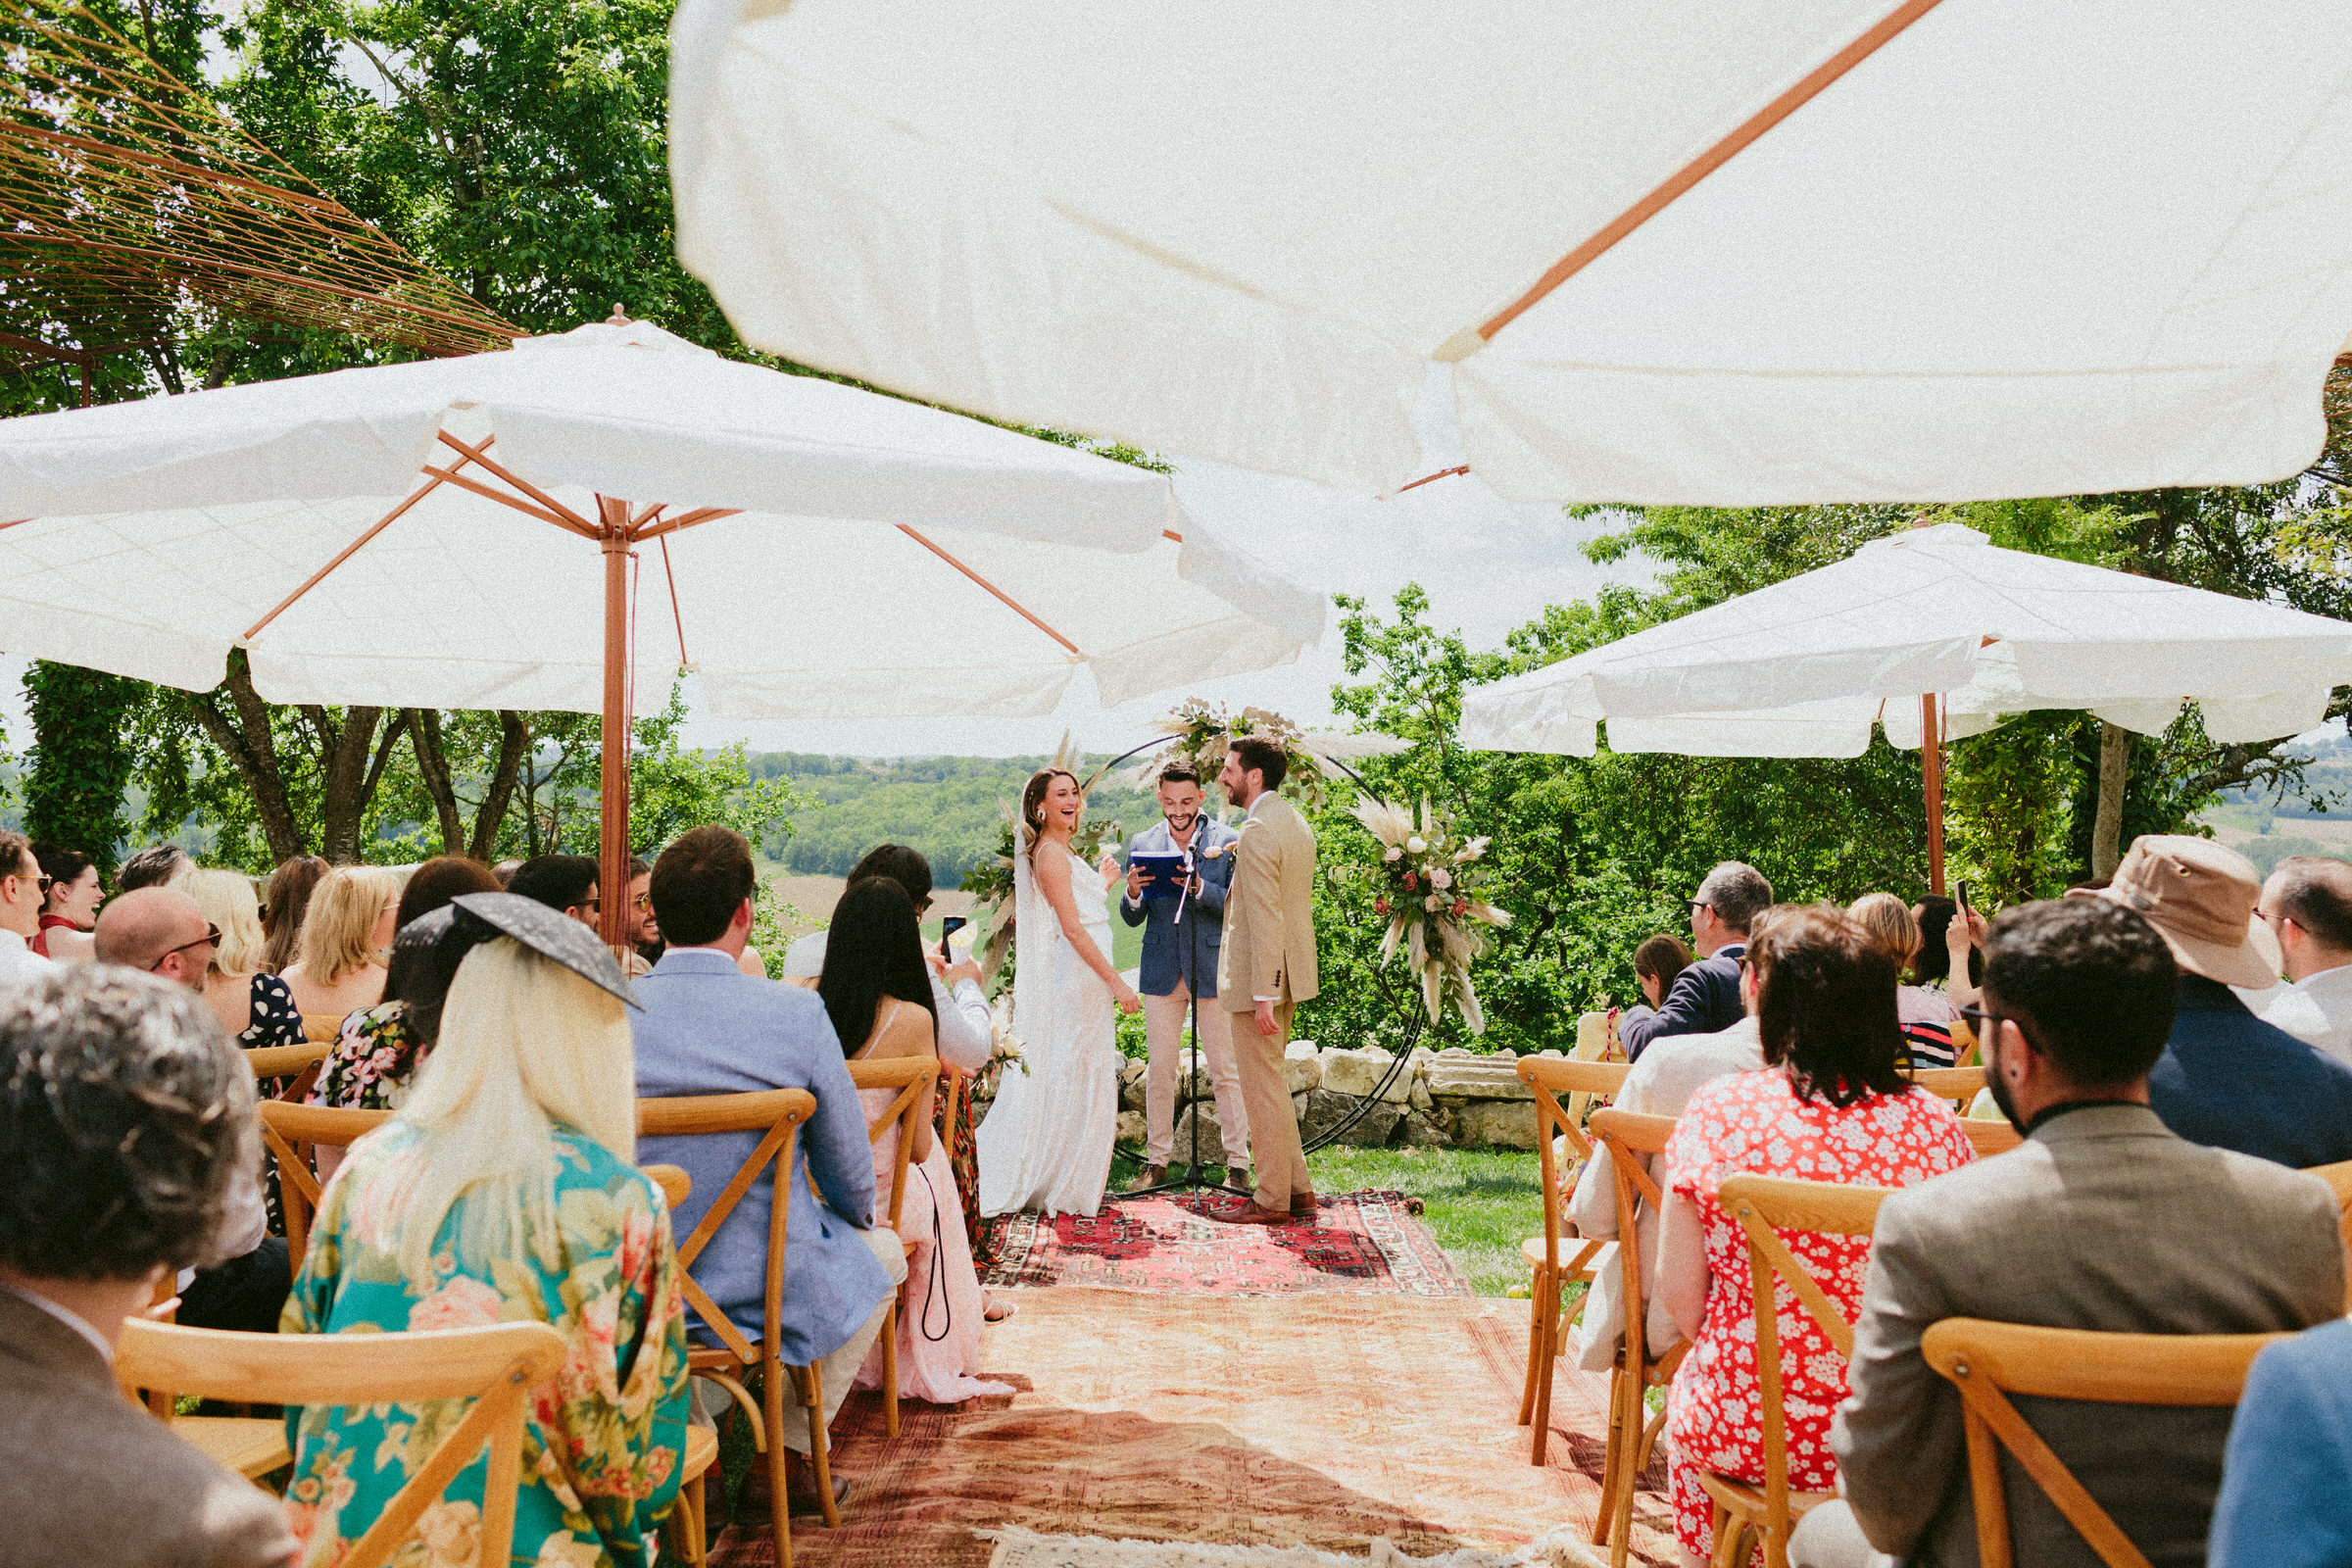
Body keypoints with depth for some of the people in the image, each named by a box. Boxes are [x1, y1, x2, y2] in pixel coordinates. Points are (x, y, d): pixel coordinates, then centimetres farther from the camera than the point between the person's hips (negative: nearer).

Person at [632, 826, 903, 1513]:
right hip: (764, 1289, -4)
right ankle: (787, 1453, 27)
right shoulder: (797, 1012, -18)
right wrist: (858, 1215, 17)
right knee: (883, 1249, 27)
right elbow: (852, 1177, -7)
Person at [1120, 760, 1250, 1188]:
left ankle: (1237, 1162, 12)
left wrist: (1199, 888, -24)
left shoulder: (1228, 841, -2)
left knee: (1226, 1072, 3)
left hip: (1213, 969, -2)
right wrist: (1133, 894, -17)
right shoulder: (1142, 844, 6)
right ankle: (1157, 1161, 18)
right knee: (1158, 1070, 7)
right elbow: (1132, 918, 6)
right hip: (1162, 971, 2)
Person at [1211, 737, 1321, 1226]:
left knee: (1262, 1087, 0)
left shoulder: (1257, 832, -19)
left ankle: (1272, 1200, 10)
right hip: (1291, 972, 10)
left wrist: (1264, 996, -23)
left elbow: (1265, 919, -23)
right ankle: (1299, 1189, 23)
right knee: (1271, 1083, 18)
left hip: (1261, 978, -10)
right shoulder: (1297, 823, 12)